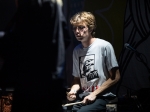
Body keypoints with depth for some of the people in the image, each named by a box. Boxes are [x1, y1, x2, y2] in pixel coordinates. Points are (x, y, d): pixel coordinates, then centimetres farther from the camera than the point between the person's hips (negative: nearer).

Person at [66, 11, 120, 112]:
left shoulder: (104, 46, -8)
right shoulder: (77, 51, 11)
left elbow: (115, 77, -7)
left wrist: (94, 94, -11)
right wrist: (73, 90, -5)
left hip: (101, 96, -5)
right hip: (82, 97, 5)